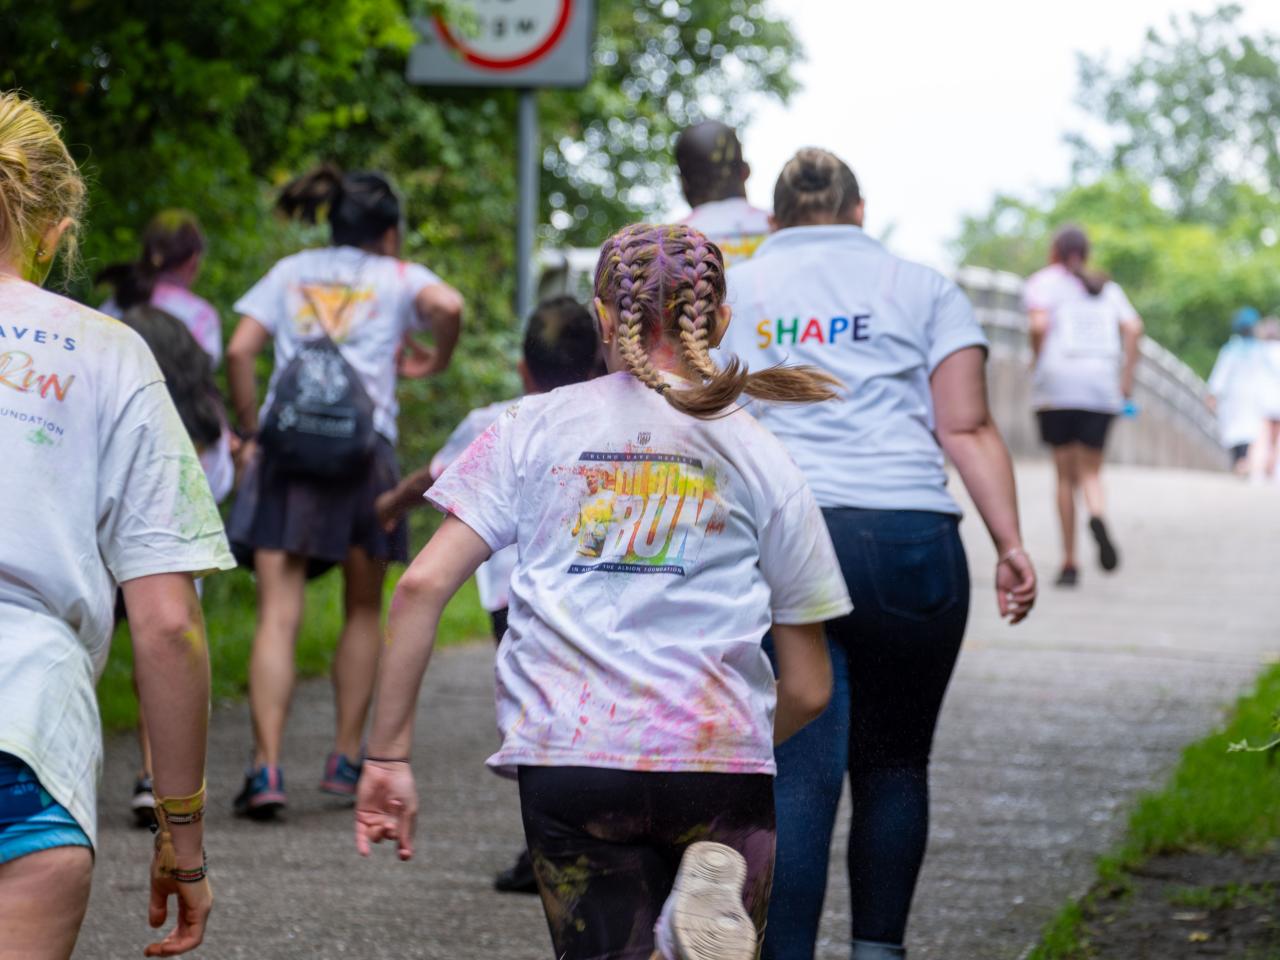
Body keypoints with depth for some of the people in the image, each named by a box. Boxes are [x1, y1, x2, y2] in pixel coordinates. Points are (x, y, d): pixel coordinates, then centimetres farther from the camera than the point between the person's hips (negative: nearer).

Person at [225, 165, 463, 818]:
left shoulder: (290, 273, 19)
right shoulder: (397, 277, 12)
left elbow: (238, 352, 7)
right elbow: (447, 304, -11)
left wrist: (251, 431, 13)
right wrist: (438, 360, 7)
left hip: (284, 447, 1)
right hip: (364, 447, -1)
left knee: (278, 616, -6)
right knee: (363, 611, 17)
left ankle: (266, 766, -19)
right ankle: (347, 759, 17)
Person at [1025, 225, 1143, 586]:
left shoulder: (1044, 281, 7)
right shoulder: (1107, 288, 18)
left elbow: (1039, 325, -11)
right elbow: (1133, 328, 4)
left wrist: (1039, 364, 4)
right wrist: (1127, 378, 7)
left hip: (1057, 383, -2)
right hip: (1102, 387, 2)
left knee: (1065, 475, 4)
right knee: (1090, 473, 7)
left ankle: (1069, 562, 1)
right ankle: (1098, 517, -28)